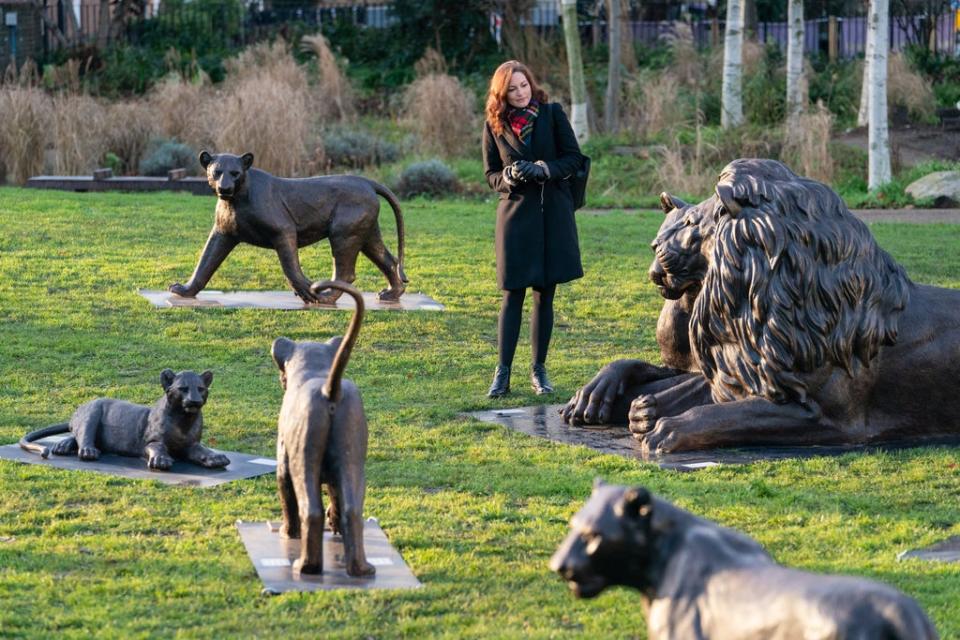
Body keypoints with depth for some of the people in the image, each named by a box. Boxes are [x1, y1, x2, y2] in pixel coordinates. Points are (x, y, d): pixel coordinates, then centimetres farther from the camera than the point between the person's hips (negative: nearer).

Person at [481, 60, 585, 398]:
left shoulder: (552, 113, 1)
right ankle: (502, 373, -2)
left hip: (553, 215, 0)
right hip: (515, 214, 0)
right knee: (512, 294, -4)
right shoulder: (495, 125, 3)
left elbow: (574, 157, 1)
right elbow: (490, 174, 8)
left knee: (545, 294, 5)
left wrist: (543, 169, -15)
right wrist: (510, 176, -14)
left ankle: (539, 370, 13)